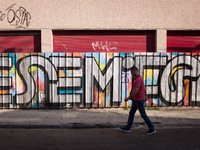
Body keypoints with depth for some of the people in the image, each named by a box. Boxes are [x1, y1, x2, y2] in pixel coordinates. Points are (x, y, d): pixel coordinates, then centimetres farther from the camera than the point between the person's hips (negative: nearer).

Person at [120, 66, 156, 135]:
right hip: (135, 100, 10)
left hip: (139, 100, -10)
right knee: (131, 113, 13)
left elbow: (136, 90, -28)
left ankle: (152, 129, 7)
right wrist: (145, 96, 37)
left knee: (143, 115, -2)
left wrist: (129, 97, -27)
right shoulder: (139, 78, 12)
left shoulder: (139, 79, -21)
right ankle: (127, 128, 20)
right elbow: (144, 87, 25)